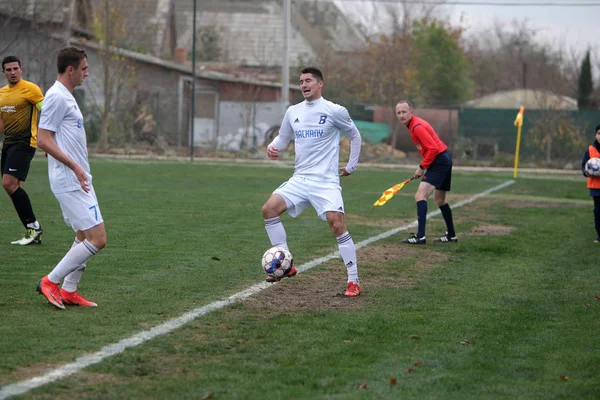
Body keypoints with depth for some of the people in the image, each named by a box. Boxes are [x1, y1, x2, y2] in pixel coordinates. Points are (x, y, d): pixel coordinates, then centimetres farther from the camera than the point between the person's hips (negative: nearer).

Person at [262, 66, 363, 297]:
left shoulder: (334, 111, -4)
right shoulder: (293, 112, 10)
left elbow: (354, 135, 10)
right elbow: (283, 137, 22)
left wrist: (351, 166, 10)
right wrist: (272, 147, 0)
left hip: (326, 181, -5)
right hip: (300, 179, 5)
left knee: (337, 224, -20)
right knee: (269, 208, -13)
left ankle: (354, 282, -10)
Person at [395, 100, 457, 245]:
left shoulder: (417, 127, -19)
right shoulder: (413, 125, 11)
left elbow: (433, 148, -25)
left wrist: (422, 167, -16)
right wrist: (423, 166, 11)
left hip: (439, 161, -11)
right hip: (444, 161, 11)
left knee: (420, 195, -20)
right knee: (440, 200, 22)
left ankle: (420, 236, -27)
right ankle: (451, 235, 34)